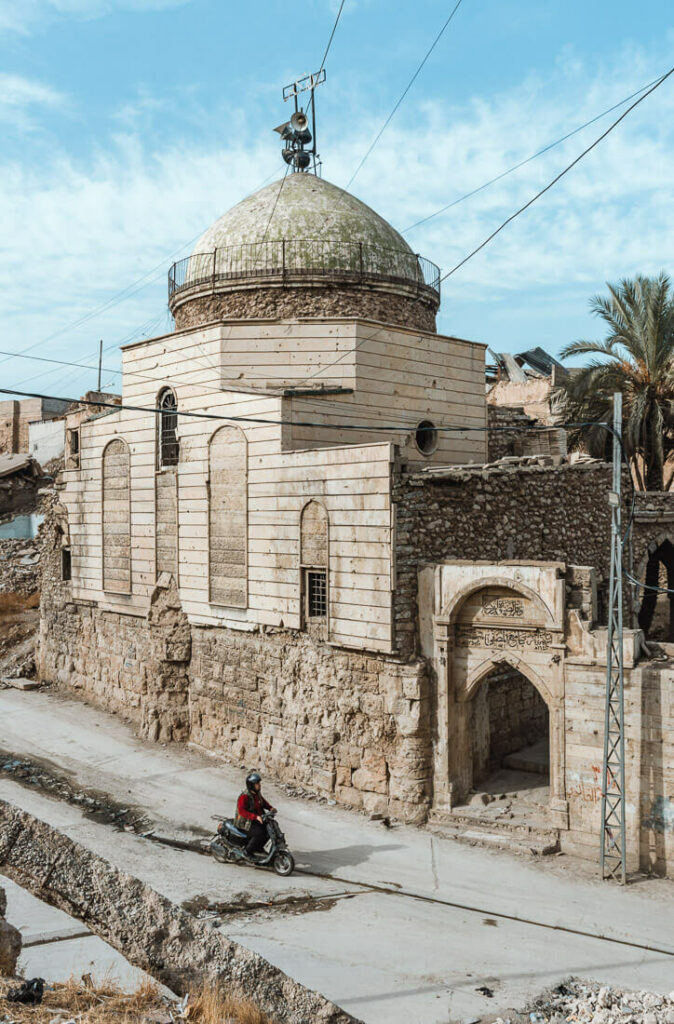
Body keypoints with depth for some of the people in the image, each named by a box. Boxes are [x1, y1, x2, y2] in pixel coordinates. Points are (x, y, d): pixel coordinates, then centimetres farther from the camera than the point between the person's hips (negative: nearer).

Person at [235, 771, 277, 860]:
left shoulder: (257, 794, 6)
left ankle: (258, 848, 18)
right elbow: (241, 811, -33)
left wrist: (270, 808, 0)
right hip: (245, 822, -9)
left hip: (255, 820, 9)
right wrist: (255, 817, -41)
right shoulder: (244, 796, -23)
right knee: (260, 833, -27)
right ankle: (247, 851, -8)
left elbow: (263, 802, 20)